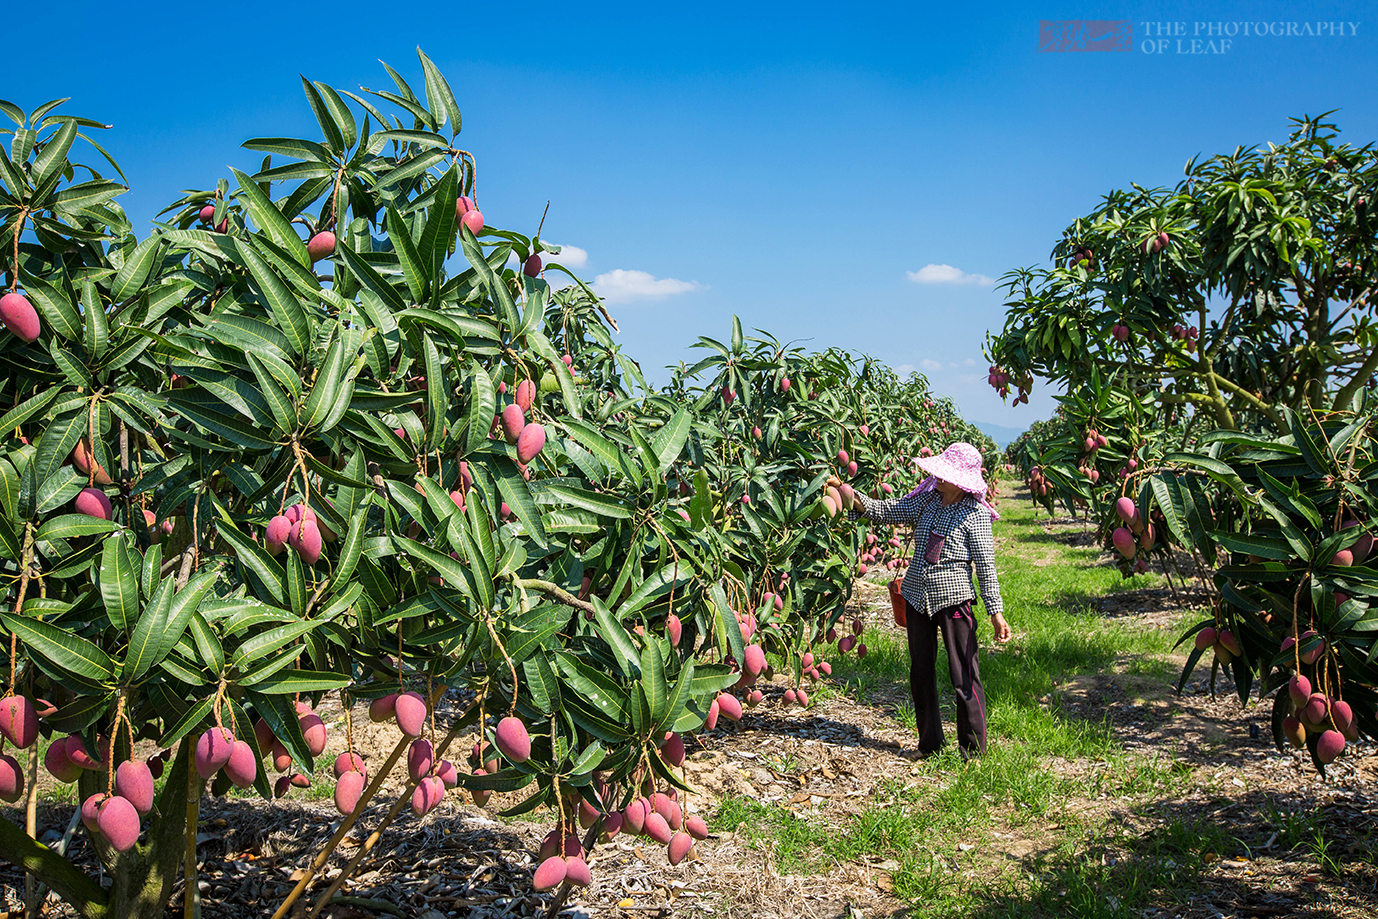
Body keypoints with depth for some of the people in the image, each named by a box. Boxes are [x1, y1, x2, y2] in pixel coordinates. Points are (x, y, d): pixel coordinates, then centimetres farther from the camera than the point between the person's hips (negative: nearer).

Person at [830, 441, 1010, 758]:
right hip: (916, 595, 6)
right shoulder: (927, 500, 5)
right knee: (921, 672, 12)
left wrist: (996, 612, -13)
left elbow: (986, 565, -10)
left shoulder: (975, 514, -9)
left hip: (953, 598, -6)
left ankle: (972, 751, 10)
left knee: (964, 676, -3)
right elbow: (884, 511, 7)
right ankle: (930, 744, 26)